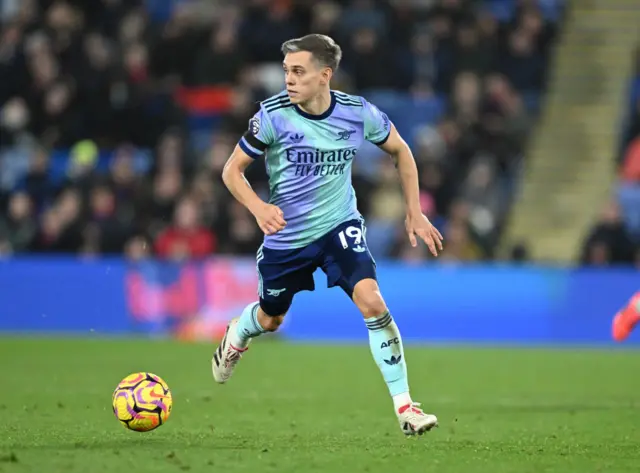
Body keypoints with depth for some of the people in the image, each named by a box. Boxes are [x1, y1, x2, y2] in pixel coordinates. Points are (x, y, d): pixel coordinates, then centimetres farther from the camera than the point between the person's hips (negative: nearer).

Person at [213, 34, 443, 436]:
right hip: (286, 235, 0)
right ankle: (236, 337, 59)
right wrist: (259, 207, -29)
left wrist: (415, 212, 2)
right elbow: (232, 170, -10)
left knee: (370, 298, -24)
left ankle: (404, 406, -18)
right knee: (270, 319, 19)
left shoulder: (358, 113, -14)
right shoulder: (273, 115, -19)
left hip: (340, 225, 0)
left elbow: (400, 150, 5)